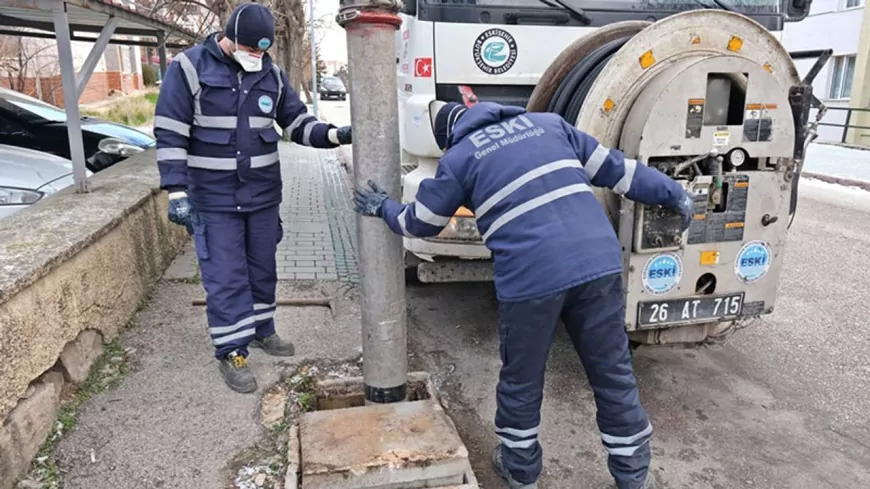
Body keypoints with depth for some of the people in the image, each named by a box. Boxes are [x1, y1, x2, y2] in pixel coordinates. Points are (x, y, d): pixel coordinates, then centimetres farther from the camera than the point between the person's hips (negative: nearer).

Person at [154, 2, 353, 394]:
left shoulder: (271, 74, 5)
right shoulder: (189, 68, -9)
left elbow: (298, 123, 9)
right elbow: (170, 134, -9)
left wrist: (334, 135, -11)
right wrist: (177, 192, -14)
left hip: (263, 194, 5)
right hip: (214, 199, -4)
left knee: (262, 268, 16)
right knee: (225, 277, -1)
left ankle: (262, 330, 34)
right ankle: (231, 351, 11)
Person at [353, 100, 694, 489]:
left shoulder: (457, 159, 10)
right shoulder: (546, 122, 20)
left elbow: (421, 222, 21)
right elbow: (614, 167, 21)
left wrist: (384, 208, 40)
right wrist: (672, 194, 31)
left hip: (531, 277, -3)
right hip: (600, 262, 4)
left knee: (521, 382, 19)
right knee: (614, 375, 18)